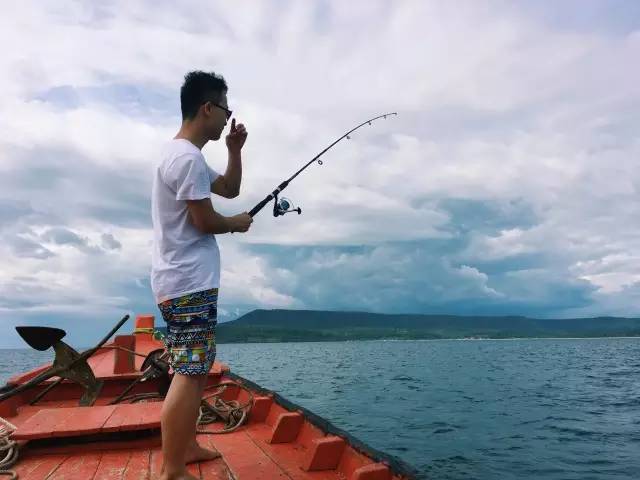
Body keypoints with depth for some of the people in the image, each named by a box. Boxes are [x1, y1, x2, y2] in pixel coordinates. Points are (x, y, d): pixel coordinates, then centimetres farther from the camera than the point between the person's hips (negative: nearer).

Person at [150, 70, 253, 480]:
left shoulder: (188, 156, 18)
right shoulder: (187, 157, -16)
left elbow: (230, 188, 24)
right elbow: (205, 221, -17)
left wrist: (235, 150, 12)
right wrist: (239, 224, 1)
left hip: (185, 281, 11)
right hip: (189, 283, -11)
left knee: (195, 369, 17)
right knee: (190, 373, -9)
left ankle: (187, 447, 28)